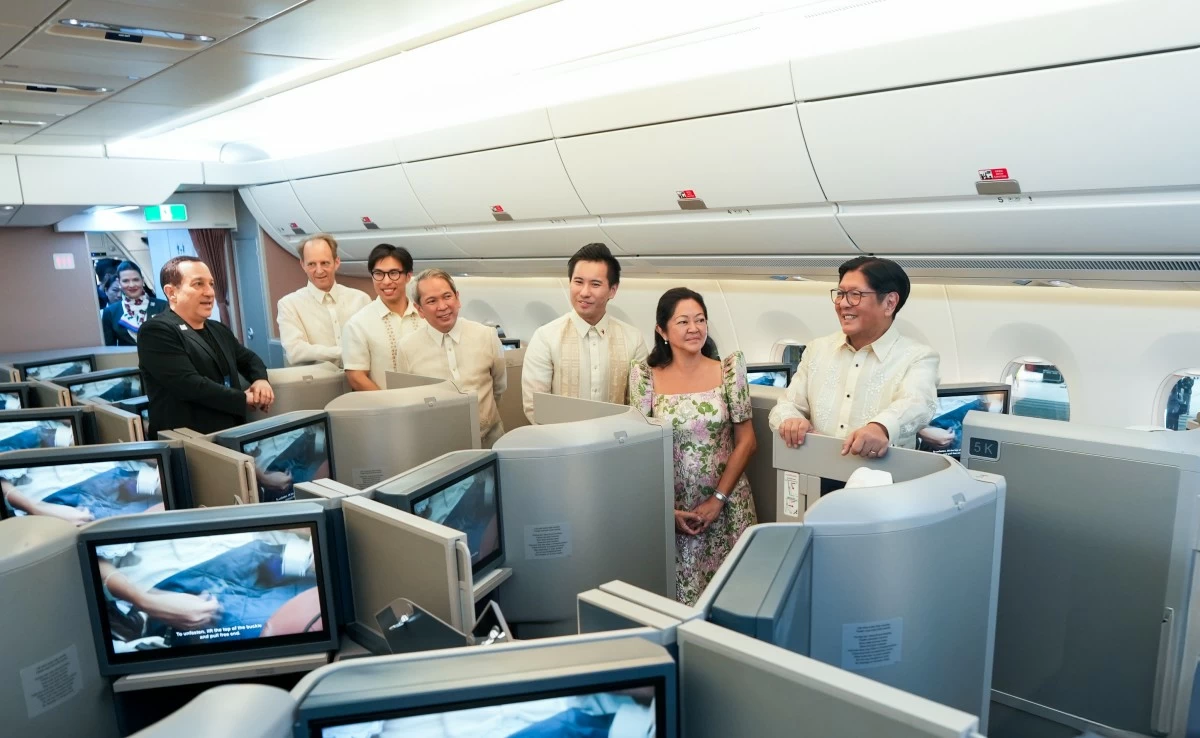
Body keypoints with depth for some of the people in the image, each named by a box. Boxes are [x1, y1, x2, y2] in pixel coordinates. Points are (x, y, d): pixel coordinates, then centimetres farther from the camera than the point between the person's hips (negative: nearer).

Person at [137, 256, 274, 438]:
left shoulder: (219, 331, 16)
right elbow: (190, 384, -17)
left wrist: (260, 379, 6)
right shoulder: (156, 331, -7)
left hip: (232, 435, 7)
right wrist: (245, 399, -9)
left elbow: (249, 359, 30)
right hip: (188, 442, -7)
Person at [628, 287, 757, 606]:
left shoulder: (728, 370, -1)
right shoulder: (644, 375, -2)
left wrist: (718, 499, -7)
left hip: (725, 505, 1)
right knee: (673, 596, 3)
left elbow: (745, 441, 0)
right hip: (668, 507, 0)